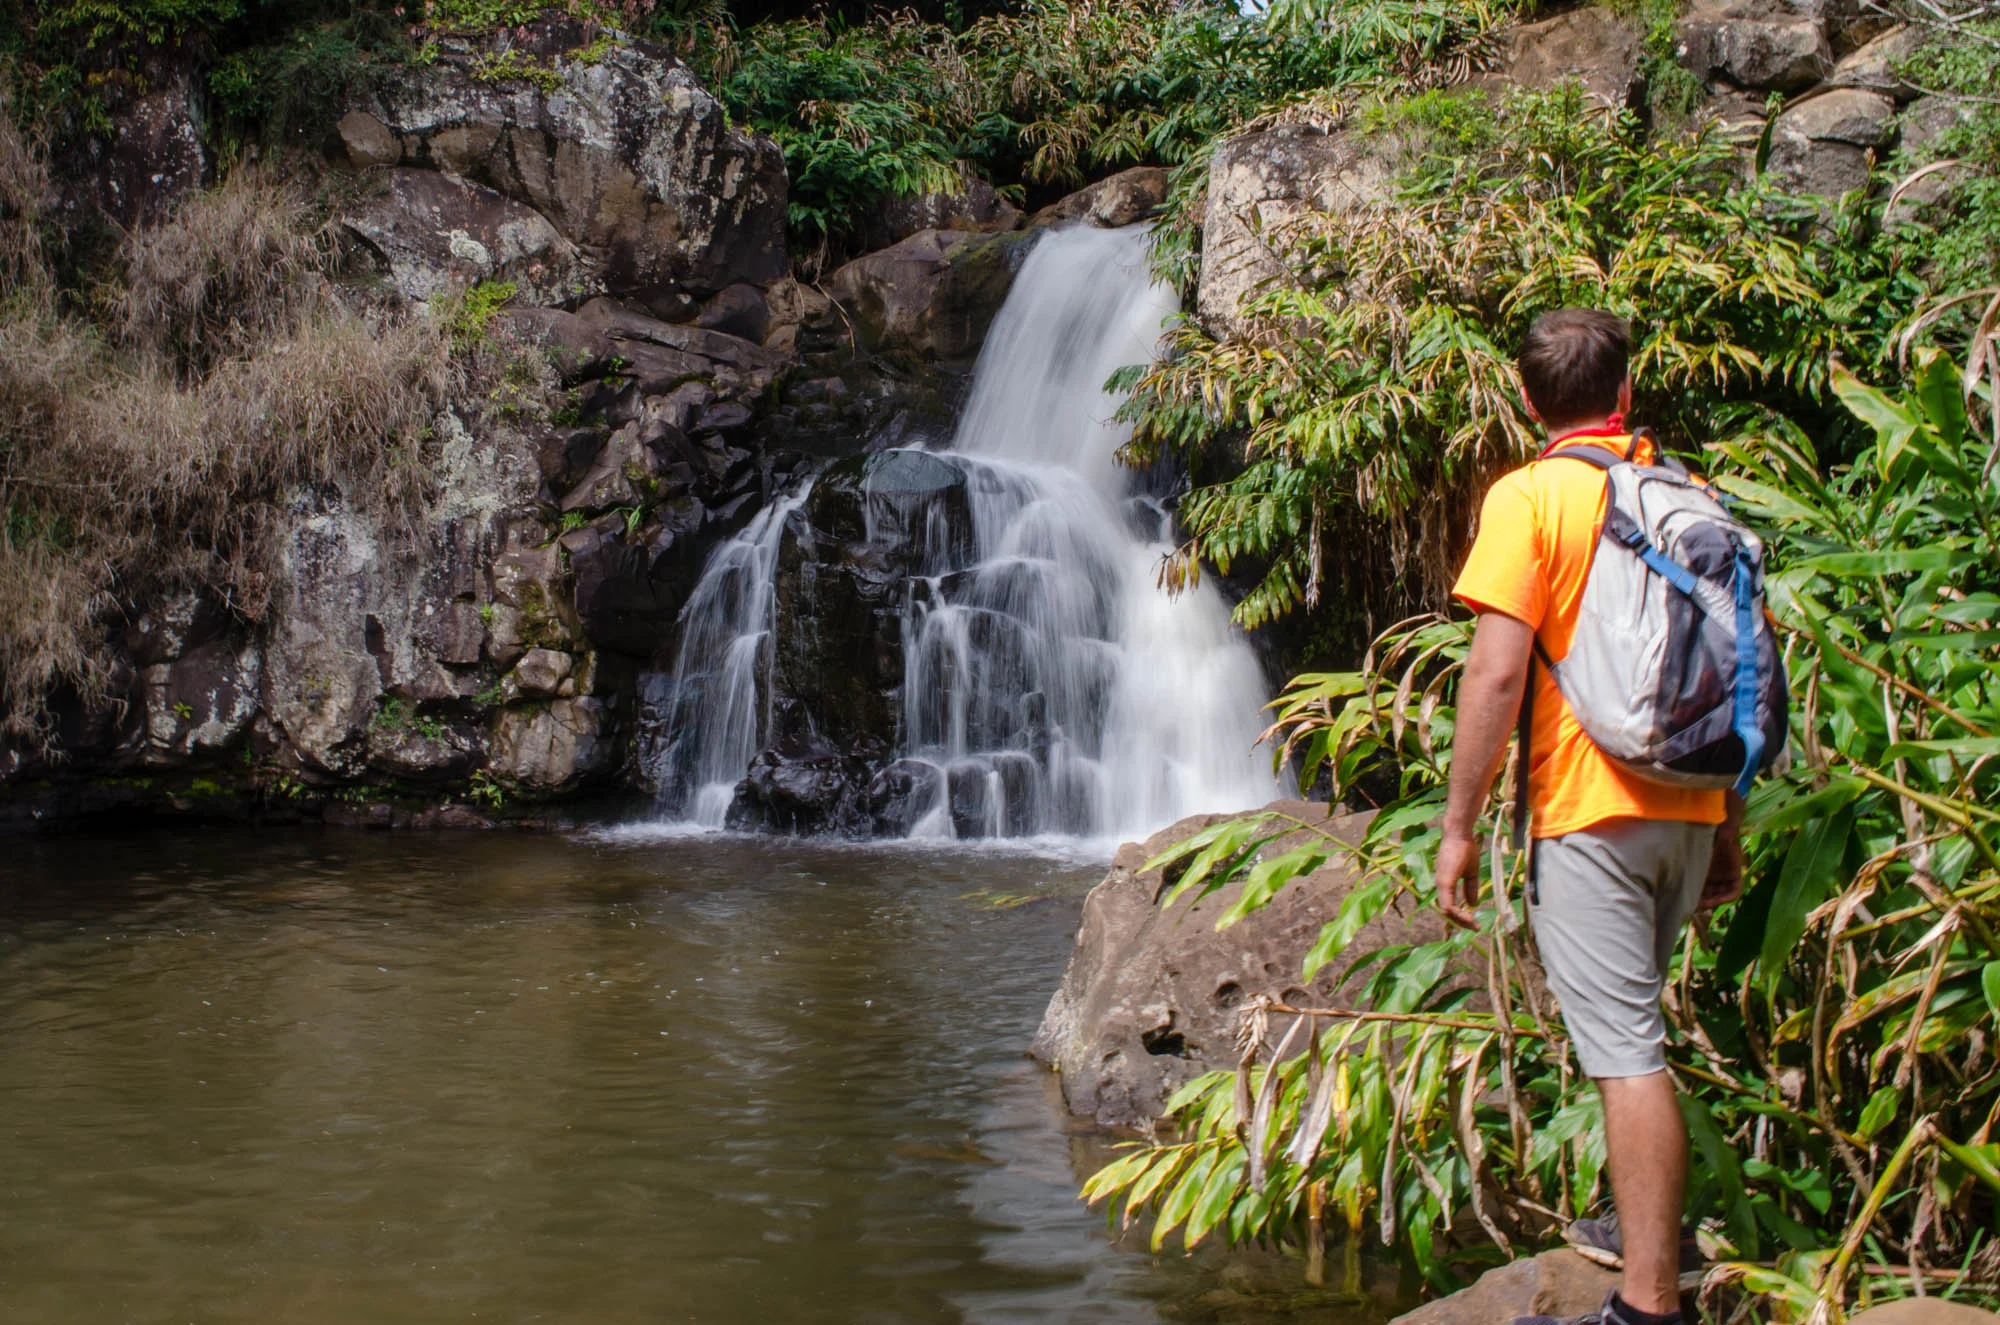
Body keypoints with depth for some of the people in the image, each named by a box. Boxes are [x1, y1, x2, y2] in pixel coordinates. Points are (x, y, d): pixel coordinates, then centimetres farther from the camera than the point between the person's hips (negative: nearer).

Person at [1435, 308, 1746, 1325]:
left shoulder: (1530, 496, -8)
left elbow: (1496, 674, -16)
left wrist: (1459, 824, -10)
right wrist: (1729, 826, 20)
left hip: (1588, 809, -7)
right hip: (1689, 808, 7)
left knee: (1625, 1050, -6)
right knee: (1630, 1021, 23)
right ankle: (1652, 1226, 36)